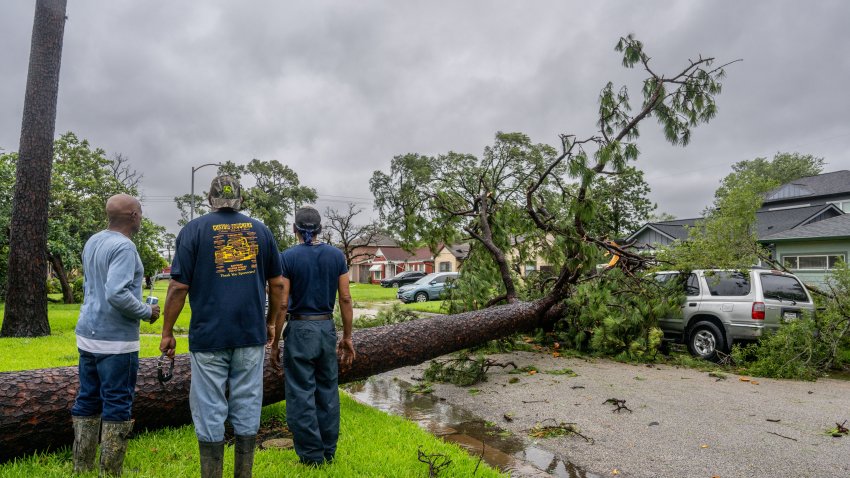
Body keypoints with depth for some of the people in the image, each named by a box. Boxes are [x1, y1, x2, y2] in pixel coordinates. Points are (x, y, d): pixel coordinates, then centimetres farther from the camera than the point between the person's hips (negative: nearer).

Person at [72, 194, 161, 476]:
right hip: (115, 340, -9)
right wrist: (147, 312, -13)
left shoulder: (92, 242, 10)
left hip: (88, 335, 9)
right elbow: (116, 294, -27)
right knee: (117, 406, 1)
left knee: (87, 401, 15)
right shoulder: (123, 247, -18)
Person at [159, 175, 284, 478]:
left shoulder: (194, 230, -1)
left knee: (210, 411, 8)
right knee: (247, 408, 12)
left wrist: (167, 332, 4)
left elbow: (178, 287, -5)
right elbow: (277, 284, 7)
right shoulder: (260, 230, 6)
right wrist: (271, 322, 18)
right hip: (251, 335, 2)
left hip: (208, 336, -2)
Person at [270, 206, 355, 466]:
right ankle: (328, 451, 25)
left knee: (302, 394, 6)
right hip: (327, 328, 4)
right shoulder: (337, 255, 1)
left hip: (299, 330, -3)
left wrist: (275, 342, -1)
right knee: (328, 392, 14)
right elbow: (346, 299, -1)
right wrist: (347, 337, 7)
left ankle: (311, 456, 14)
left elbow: (282, 303, -10)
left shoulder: (288, 257, -7)